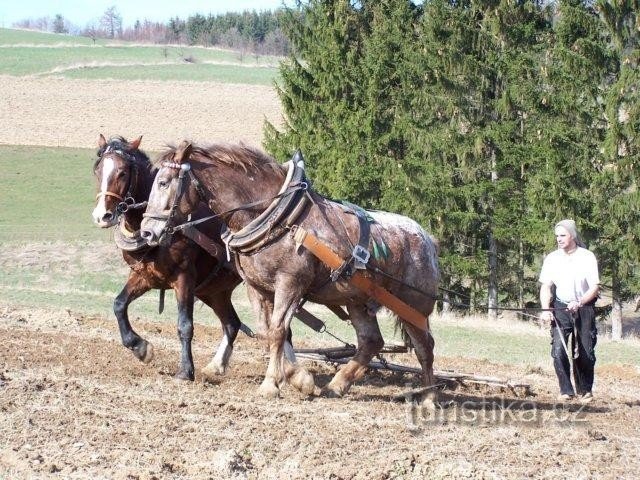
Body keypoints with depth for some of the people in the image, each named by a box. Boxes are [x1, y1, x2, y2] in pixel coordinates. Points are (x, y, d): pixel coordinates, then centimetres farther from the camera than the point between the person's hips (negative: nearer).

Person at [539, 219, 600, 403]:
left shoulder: (587, 257, -6)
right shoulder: (552, 259, 1)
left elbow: (595, 288, -7)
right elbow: (545, 287, 0)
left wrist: (579, 302, -23)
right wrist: (545, 310, -16)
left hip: (584, 308, -1)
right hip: (560, 309, 1)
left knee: (585, 353, 1)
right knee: (558, 349, -15)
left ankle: (585, 390, 20)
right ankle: (566, 390, -9)